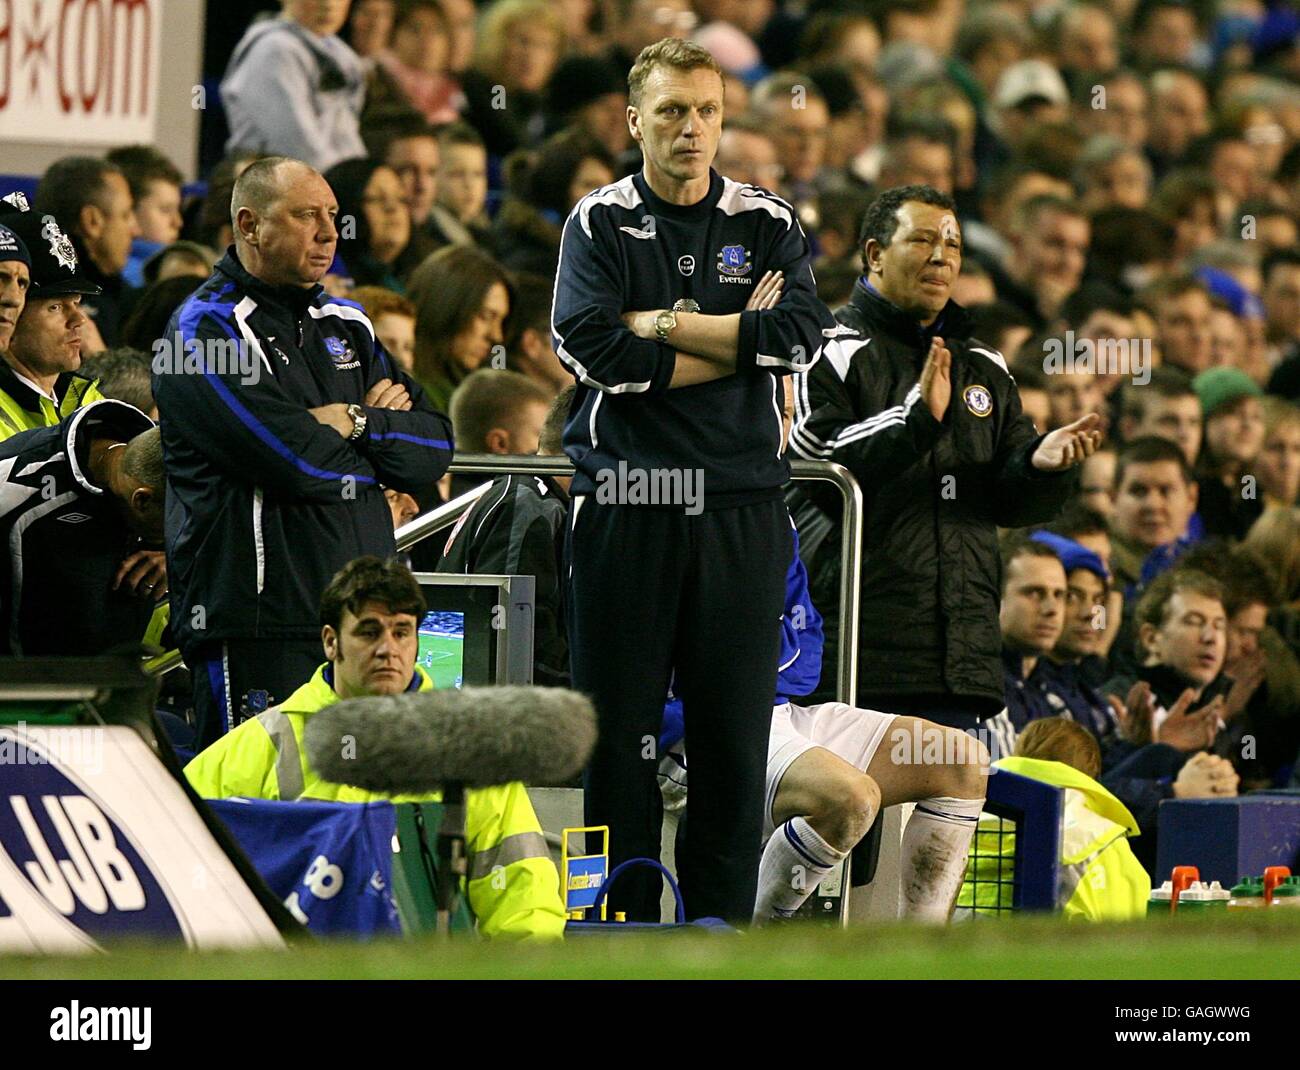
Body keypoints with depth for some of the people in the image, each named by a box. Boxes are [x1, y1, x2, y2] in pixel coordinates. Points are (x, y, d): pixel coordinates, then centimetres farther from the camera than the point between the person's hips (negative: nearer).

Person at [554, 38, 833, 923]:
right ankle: (622, 921, 5)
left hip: (741, 507, 1)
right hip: (626, 504, -1)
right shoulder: (600, 222, 5)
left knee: (737, 725, 1)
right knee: (618, 720, 0)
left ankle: (723, 925, 4)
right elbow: (591, 346, -11)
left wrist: (663, 325, -8)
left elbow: (800, 335, -7)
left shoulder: (768, 225, 10)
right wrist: (738, 343, -8)